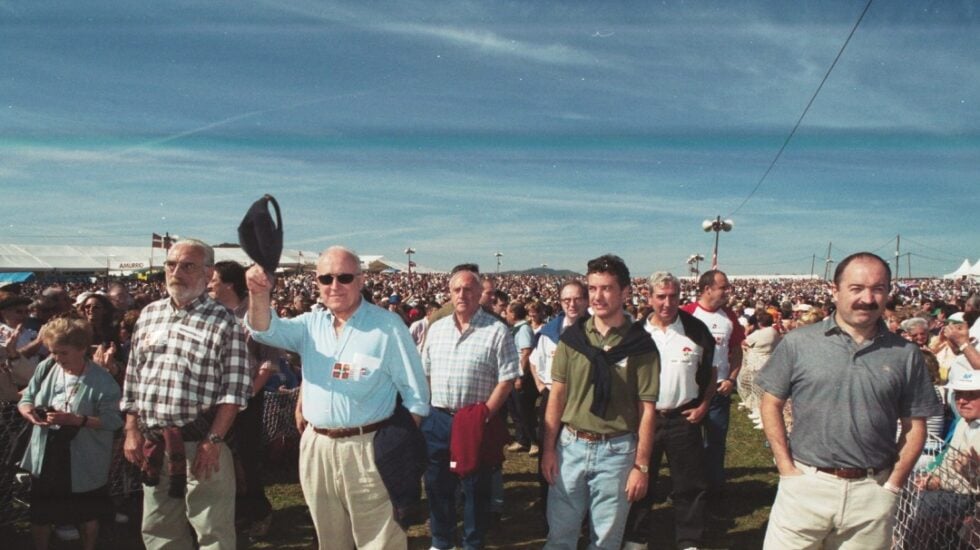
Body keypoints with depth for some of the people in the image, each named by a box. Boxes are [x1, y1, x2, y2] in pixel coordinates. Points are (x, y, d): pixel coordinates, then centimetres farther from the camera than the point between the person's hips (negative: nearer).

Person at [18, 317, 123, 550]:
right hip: (45, 455, 4)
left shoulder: (102, 381, -19)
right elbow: (26, 399, 5)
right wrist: (28, 411, -18)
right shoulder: (46, 368, -5)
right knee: (39, 514, 18)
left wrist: (75, 419, -30)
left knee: (87, 516, 16)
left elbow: (113, 420, -21)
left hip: (84, 460, -4)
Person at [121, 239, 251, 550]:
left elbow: (234, 389, -11)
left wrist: (213, 441, -16)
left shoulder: (223, 322, -6)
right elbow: (132, 381, 15)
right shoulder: (149, 315, 11)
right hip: (153, 446, 6)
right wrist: (132, 432, 9)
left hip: (201, 445, -5)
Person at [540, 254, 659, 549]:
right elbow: (557, 395, 4)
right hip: (571, 445, 2)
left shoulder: (641, 345, -6)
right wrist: (548, 448, 0)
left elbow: (647, 409, -4)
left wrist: (641, 465, -6)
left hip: (617, 450, -2)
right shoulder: (572, 337, 0)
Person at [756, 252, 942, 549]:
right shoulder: (798, 343, -4)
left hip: (872, 493, 2)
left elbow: (915, 425, 7)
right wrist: (787, 468, -4)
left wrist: (893, 483, 1)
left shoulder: (905, 354, 2)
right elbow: (771, 403, 1)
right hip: (805, 485, -1)